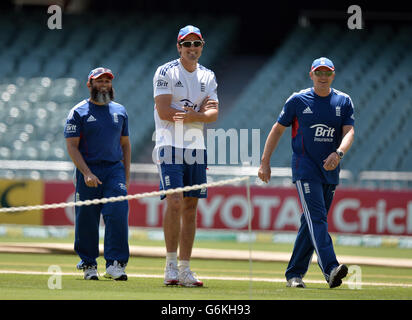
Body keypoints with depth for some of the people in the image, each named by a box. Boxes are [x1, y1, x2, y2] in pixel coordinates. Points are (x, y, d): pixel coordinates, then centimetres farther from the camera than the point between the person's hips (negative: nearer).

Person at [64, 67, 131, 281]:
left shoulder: (119, 111, 16)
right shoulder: (79, 112, 2)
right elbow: (71, 146, -4)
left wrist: (126, 175, 11)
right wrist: (86, 173, -16)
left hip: (115, 169, 2)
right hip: (88, 171, -2)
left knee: (118, 213, -14)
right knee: (87, 220, 0)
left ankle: (115, 264, -15)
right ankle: (88, 265, 13)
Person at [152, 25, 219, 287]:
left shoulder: (208, 77, 12)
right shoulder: (166, 72, -3)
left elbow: (213, 113, 1)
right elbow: (163, 111, -13)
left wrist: (191, 116, -19)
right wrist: (199, 112, -8)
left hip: (196, 148, 5)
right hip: (171, 146, -5)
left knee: (190, 207, 4)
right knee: (175, 202, -16)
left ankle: (185, 269, 8)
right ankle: (171, 265, -10)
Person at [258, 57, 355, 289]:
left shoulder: (344, 102, 7)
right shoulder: (298, 100, 1)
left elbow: (349, 132, -4)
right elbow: (278, 129, 7)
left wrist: (339, 153, -25)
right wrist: (265, 163, 2)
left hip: (331, 172, 4)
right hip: (305, 169, -4)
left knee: (312, 223, 8)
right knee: (317, 218, -17)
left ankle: (294, 273, 16)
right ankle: (330, 269, -32)